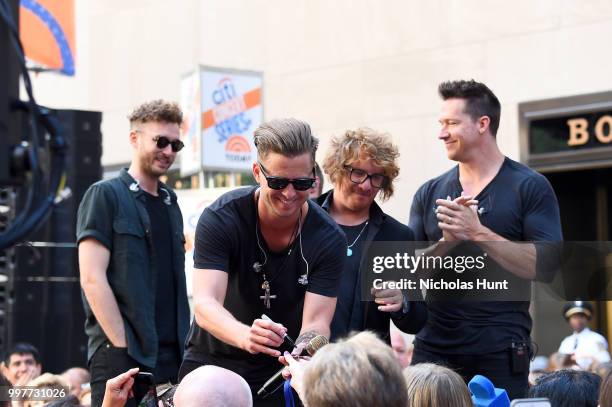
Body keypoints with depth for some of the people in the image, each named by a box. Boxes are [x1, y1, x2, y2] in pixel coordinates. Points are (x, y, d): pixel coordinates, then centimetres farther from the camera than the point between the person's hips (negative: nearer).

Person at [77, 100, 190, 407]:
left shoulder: (169, 202, 17)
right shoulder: (105, 195, -2)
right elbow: (92, 279, -10)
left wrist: (182, 341, 8)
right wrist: (123, 346, -15)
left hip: (172, 356, 6)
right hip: (121, 356, -6)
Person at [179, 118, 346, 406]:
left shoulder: (328, 239, -13)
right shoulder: (220, 218, -18)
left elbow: (316, 322, -18)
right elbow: (205, 305, -27)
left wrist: (303, 351, -42)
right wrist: (245, 335, -48)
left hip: (280, 372, 1)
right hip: (210, 363, 0)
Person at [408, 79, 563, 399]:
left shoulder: (529, 188, -1)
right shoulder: (429, 193, 10)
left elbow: (546, 267, -11)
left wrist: (478, 232, -17)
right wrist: (447, 240, -12)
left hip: (501, 352, -3)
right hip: (433, 348, 3)